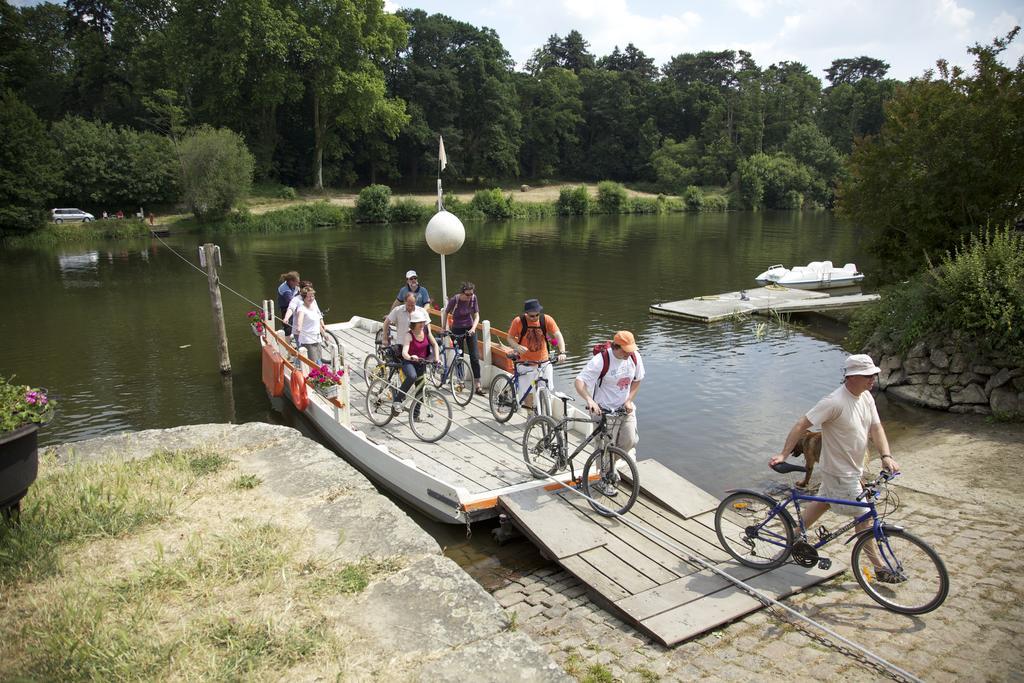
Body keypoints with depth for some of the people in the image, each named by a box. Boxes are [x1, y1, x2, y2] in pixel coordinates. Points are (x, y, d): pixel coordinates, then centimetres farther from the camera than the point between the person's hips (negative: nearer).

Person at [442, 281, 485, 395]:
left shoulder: (473, 298, -10)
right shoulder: (454, 300, -17)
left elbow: (476, 316, -7)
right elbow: (445, 313, -2)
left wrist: (473, 328, -22)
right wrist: (443, 328, -2)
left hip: (470, 329, 2)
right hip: (457, 330, -2)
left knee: (474, 357, -3)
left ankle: (478, 384, -1)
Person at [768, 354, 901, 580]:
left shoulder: (866, 397, -2)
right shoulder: (835, 402, -29)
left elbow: (876, 427, -3)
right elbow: (802, 425, -27)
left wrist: (886, 456, -19)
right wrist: (783, 454, -30)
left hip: (852, 468, 9)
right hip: (840, 472, -9)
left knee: (821, 502, 22)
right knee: (863, 517, 3)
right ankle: (880, 567, 18)